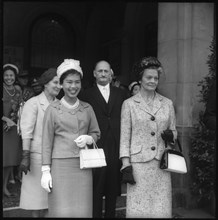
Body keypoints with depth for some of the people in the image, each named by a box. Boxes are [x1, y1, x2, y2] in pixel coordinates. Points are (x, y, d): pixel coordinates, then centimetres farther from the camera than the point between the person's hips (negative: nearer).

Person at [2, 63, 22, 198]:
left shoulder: (18, 92, 11)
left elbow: (19, 112, 11)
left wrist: (11, 122, -4)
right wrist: (6, 119, -15)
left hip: (13, 128, 5)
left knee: (12, 159, 6)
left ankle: (5, 187, 18)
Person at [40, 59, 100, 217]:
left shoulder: (87, 108, 8)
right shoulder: (53, 109, 0)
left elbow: (96, 133, 16)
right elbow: (47, 141, 0)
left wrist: (88, 138, -7)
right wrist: (46, 170, -3)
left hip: (83, 165, 3)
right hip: (60, 165, -2)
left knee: (82, 210, 5)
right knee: (62, 211, 0)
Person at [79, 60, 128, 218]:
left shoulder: (121, 93, 11)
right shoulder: (87, 94, 3)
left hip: (116, 147, 3)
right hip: (96, 146, -2)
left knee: (113, 189, 12)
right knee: (96, 190, 3)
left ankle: (110, 214, 27)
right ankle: (96, 214, 18)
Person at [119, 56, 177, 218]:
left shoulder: (167, 103, 10)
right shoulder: (129, 104, 2)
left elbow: (174, 131, 18)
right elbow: (125, 137, 0)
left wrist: (170, 136, -6)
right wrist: (126, 166, -6)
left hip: (161, 164, 3)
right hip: (138, 164, -2)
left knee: (161, 209, 4)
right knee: (138, 209, 2)